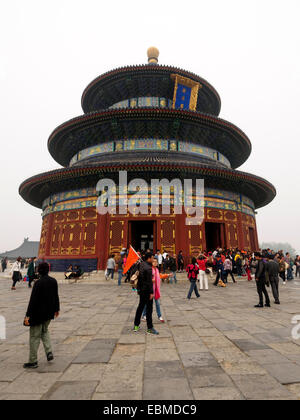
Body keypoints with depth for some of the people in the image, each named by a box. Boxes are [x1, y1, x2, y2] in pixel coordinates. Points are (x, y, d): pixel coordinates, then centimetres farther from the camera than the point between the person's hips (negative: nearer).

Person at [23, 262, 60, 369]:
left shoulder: (38, 283, -20)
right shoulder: (53, 281, -2)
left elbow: (33, 300, -20)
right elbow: (56, 296, 8)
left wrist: (28, 315, -14)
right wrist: (57, 309, 20)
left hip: (38, 313, -6)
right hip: (49, 312, 6)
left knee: (34, 336, 9)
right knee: (44, 331, 27)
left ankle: (33, 361, 19)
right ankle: (49, 353, 19)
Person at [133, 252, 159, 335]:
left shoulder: (141, 264, 4)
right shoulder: (148, 268, -22)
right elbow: (149, 282, -22)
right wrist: (151, 292, -17)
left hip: (141, 290, 9)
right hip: (147, 291, -9)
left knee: (140, 307, 18)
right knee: (149, 309, 1)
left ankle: (136, 325, 28)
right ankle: (149, 328, 10)